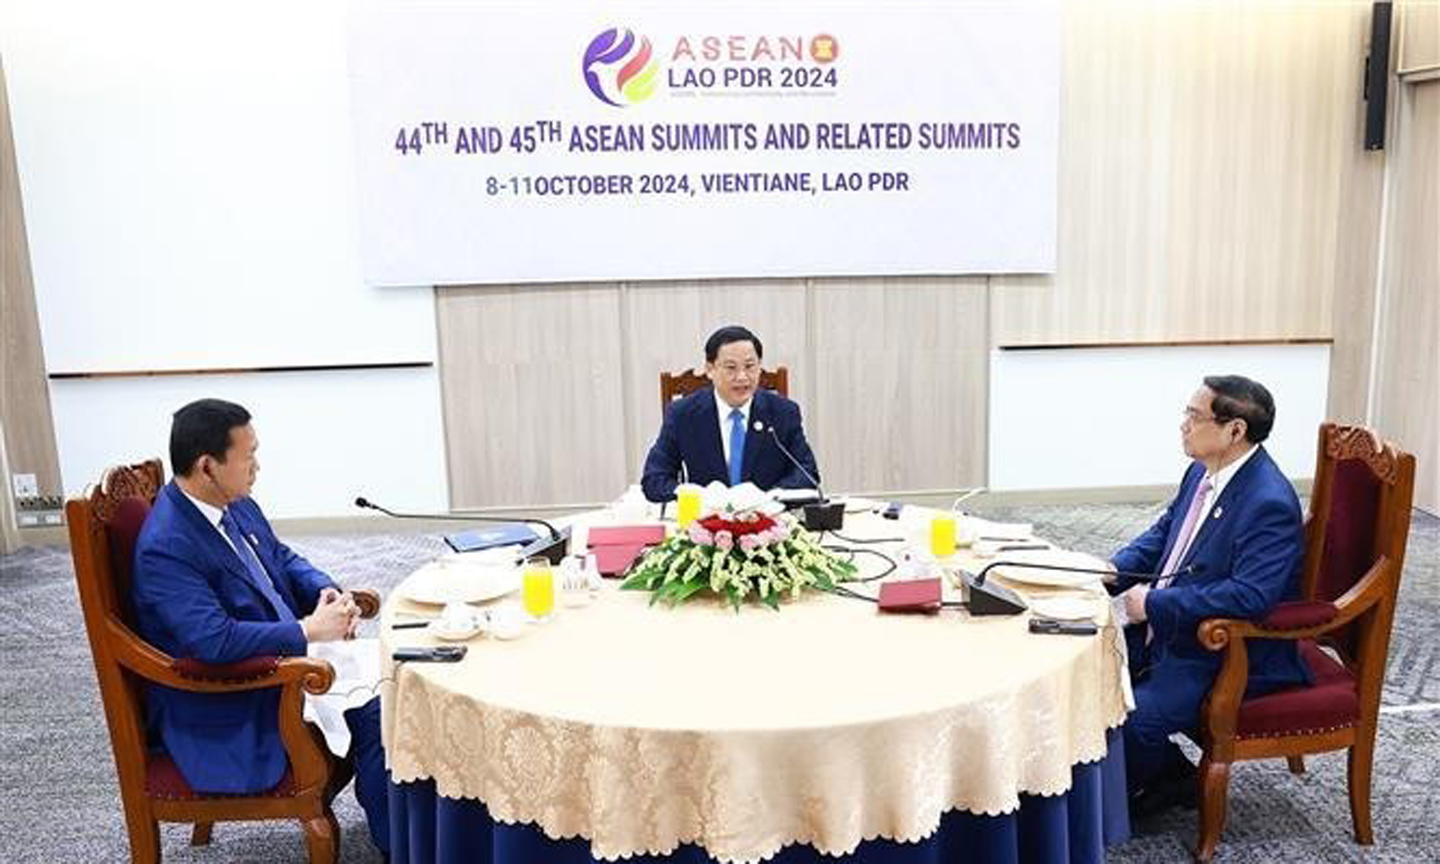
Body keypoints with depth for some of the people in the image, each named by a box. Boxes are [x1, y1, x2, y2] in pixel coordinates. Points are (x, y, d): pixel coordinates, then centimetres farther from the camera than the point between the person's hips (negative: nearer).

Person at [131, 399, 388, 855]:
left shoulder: (236, 504, 1)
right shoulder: (165, 548, -25)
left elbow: (282, 559, 15)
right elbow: (214, 641, -33)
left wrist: (328, 593, -5)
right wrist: (309, 630, -25)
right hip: (224, 707, -8)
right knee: (375, 714, -18)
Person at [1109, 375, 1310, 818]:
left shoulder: (1269, 503, -25)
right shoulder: (1202, 472, 4)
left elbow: (1251, 596, -32)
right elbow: (1161, 535, 17)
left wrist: (1155, 603, -25)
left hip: (1231, 658, -9)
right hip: (1167, 629, 9)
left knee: (1131, 720, -24)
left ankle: (1174, 781, 10)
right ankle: (1149, 771, 19)